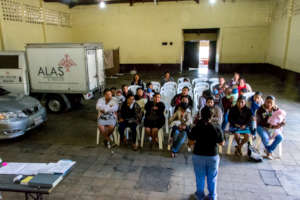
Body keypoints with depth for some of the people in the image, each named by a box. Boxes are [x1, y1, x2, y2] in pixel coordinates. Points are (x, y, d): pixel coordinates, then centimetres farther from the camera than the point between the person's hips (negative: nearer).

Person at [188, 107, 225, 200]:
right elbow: (222, 143, -6)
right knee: (212, 178, 20)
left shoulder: (196, 128, -17)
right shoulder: (217, 128, -16)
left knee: (200, 177, 19)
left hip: (198, 156, 0)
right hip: (213, 156, 0)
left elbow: (190, 139, -2)